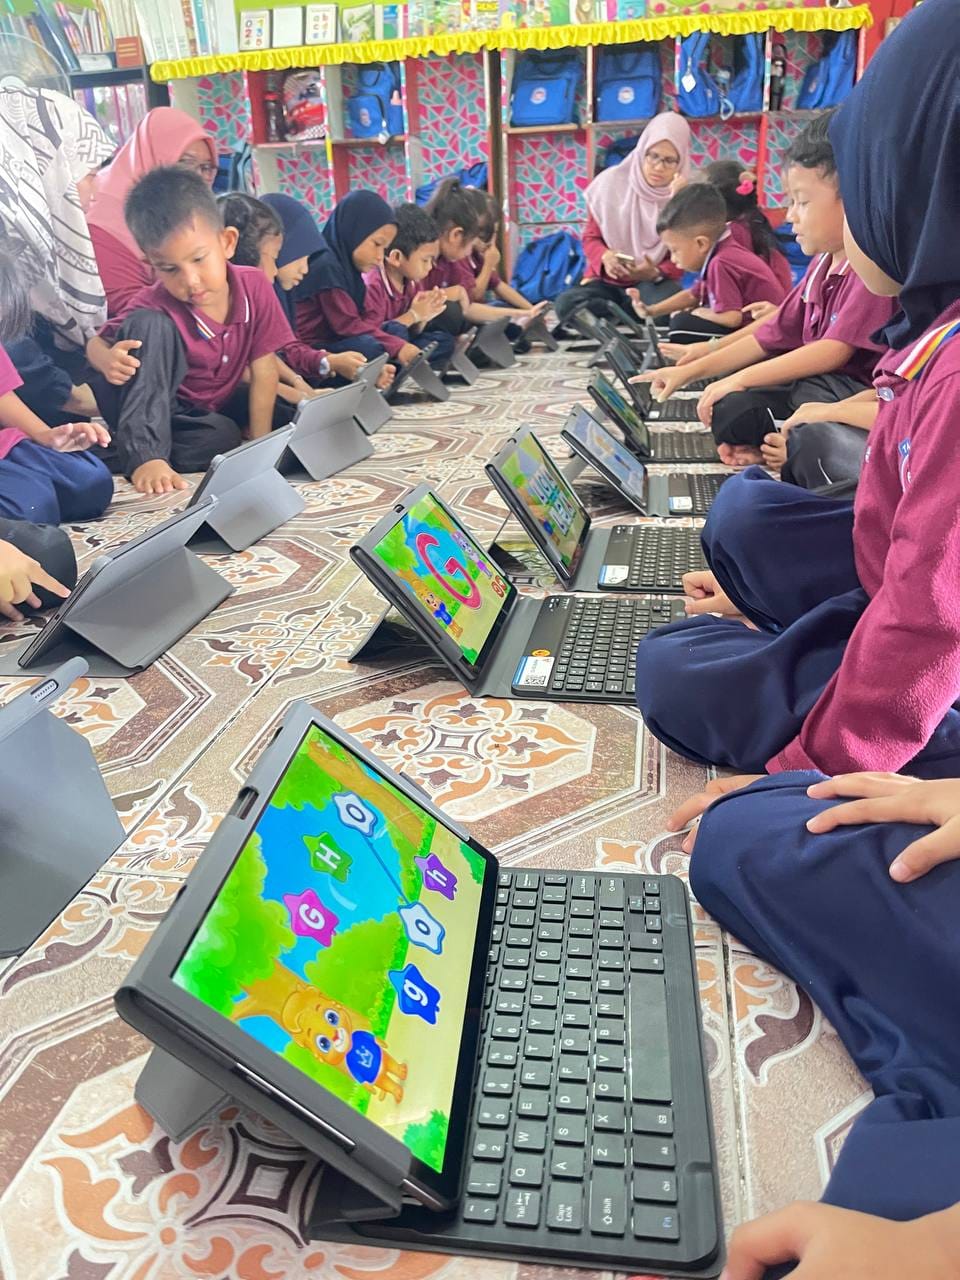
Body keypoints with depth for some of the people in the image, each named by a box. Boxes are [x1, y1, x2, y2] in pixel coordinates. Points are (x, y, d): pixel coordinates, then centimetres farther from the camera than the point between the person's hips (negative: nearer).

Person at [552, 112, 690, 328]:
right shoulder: (610, 182, -4)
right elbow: (590, 238, 3)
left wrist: (655, 273, -26)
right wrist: (605, 257, -22)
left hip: (653, 283, -1)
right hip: (607, 281, 1)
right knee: (566, 303, -31)